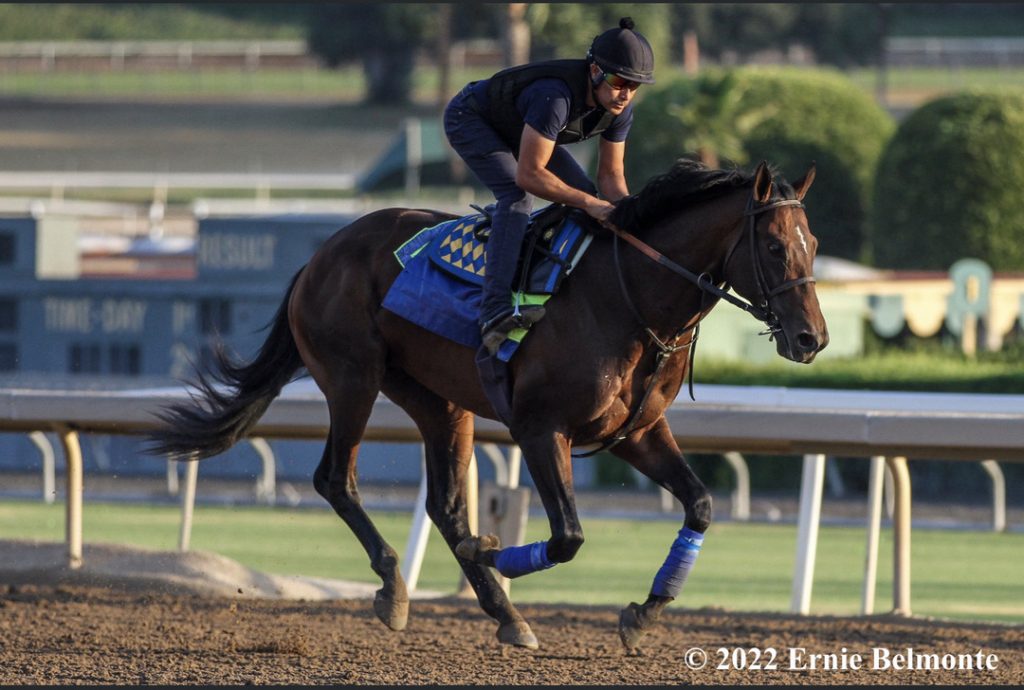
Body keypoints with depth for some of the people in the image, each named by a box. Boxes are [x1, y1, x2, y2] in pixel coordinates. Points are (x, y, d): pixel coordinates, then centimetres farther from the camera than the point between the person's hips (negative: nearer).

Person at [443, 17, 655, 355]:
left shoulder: (620, 107, -17)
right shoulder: (556, 97, -42)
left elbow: (611, 175, -7)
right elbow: (528, 175, -41)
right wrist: (589, 204, -41)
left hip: (517, 129, 9)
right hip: (470, 119, -9)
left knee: (585, 194, 1)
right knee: (517, 196, -30)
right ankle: (496, 311, -42)